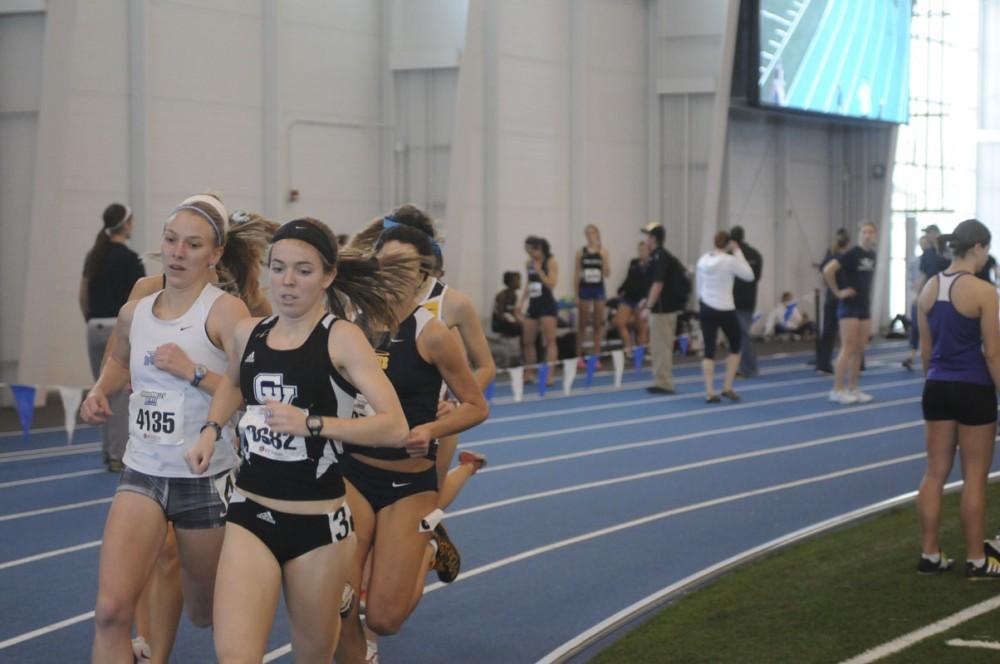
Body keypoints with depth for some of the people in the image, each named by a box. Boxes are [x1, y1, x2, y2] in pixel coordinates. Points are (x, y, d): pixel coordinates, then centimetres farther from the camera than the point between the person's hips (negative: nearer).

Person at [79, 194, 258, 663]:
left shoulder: (224, 311, -13)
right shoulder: (134, 313, 4)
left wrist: (194, 372, -28)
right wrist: (100, 391, 8)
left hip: (206, 480, -4)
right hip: (142, 474, 4)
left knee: (205, 615, 16)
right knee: (112, 609, -15)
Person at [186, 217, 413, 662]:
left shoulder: (342, 338, -11)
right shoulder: (247, 333, 4)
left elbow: (395, 427, -19)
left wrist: (311, 424, -26)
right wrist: (210, 431, 12)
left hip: (317, 522, -3)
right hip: (250, 513, 3)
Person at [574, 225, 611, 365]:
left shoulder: (603, 251, 1)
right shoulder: (581, 253, 1)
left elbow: (607, 274, -4)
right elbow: (577, 275, 2)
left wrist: (603, 257, -16)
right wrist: (576, 295, -2)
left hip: (599, 289, 1)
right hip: (585, 289, -1)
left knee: (598, 324, 4)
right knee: (582, 324, 3)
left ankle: (596, 355, 9)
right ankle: (579, 356, 9)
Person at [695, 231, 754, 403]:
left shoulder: (703, 260, 4)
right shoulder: (730, 260, -13)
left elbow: (699, 285, 10)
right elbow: (749, 275, -2)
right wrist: (738, 252, -1)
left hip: (706, 308, 4)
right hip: (725, 309, -4)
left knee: (709, 350, 5)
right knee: (735, 345, 15)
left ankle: (710, 392, -2)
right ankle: (727, 387, 11)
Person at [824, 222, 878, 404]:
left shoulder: (872, 256, 8)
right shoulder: (851, 254, -15)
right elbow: (828, 270, -24)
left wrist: (869, 300, 16)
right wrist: (838, 292, -17)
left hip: (864, 307, 7)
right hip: (849, 307, -7)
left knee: (859, 350, 8)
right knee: (848, 349, -9)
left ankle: (853, 389, 14)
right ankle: (837, 390, -5)